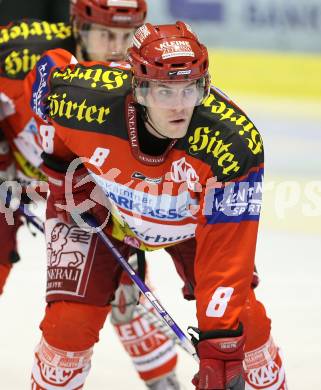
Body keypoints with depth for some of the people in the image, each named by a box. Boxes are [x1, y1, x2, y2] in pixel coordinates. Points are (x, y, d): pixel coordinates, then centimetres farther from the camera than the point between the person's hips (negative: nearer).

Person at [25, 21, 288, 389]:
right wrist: (61, 170, -9)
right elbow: (49, 68, -11)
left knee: (242, 317, -10)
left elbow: (228, 249, -35)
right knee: (69, 323, -12)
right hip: (97, 207, 0)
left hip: (192, 218, 0)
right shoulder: (90, 97, -36)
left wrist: (220, 340, -39)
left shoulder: (235, 144, -38)